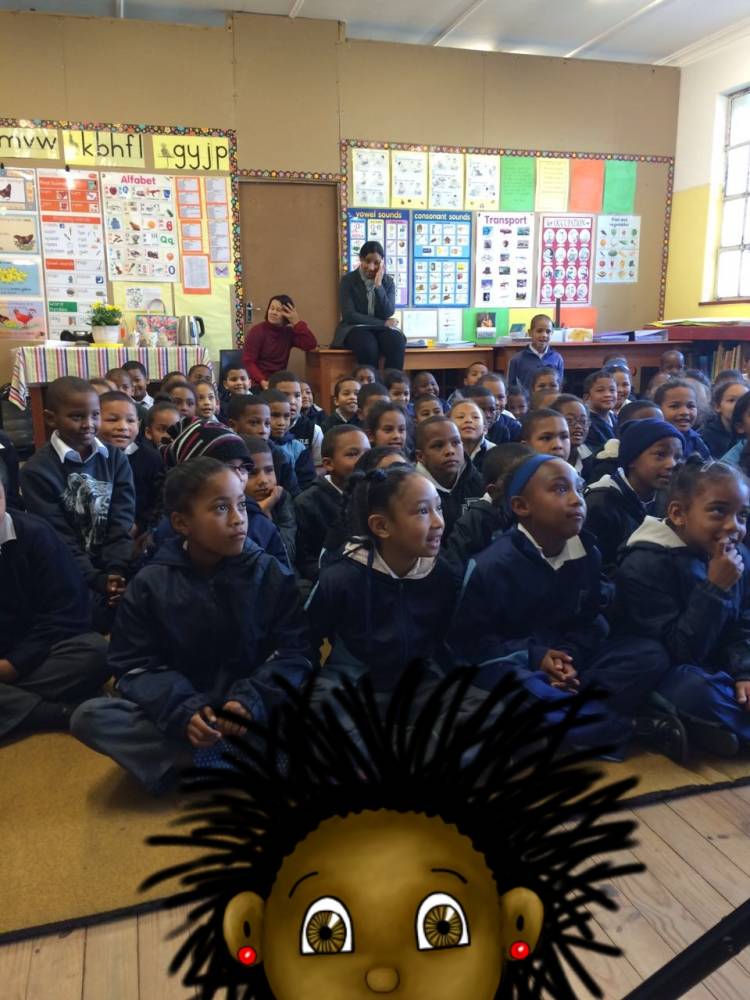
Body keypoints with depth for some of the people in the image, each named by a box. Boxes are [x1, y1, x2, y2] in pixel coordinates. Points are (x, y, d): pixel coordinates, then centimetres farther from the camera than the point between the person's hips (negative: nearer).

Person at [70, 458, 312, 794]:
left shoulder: (273, 576, -2)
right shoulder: (150, 584, -2)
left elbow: (292, 652, -6)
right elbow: (135, 665, -4)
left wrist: (250, 700, -23)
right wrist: (182, 710, -22)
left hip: (255, 711, -1)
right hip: (178, 714, 2)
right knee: (88, 716, -23)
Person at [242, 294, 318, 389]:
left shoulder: (289, 332, 7)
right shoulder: (256, 331, -6)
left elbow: (311, 345, -8)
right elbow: (248, 362, -12)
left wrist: (297, 322, -12)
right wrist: (262, 381, -26)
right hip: (259, 384, -4)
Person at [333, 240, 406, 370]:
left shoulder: (388, 282, 6)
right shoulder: (348, 280, -2)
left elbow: (388, 314, -7)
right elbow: (349, 316, -12)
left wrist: (378, 286, -16)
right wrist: (383, 323, -13)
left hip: (381, 329, 3)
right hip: (355, 328, -3)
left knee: (397, 342, -30)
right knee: (368, 346, -37)